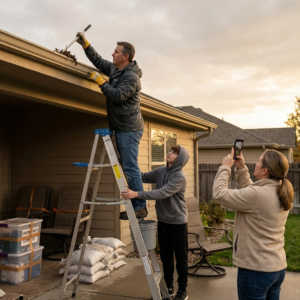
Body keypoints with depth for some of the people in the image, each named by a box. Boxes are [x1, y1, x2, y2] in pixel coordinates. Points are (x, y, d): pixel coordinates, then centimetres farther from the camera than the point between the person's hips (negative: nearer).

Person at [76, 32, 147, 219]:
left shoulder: (132, 77, -15)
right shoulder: (114, 69, 13)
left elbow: (118, 95, -24)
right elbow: (98, 61, 24)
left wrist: (100, 81, -16)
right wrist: (85, 44, 15)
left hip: (129, 129, -10)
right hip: (122, 128, 10)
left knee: (130, 167, -11)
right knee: (128, 167, 11)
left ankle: (140, 207, -5)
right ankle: (135, 205, 18)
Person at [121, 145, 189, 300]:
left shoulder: (179, 177, -20)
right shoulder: (161, 171, 3)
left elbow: (162, 193, -31)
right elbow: (143, 177, 7)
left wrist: (137, 194, -39)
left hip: (178, 222, -6)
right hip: (162, 221, 7)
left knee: (180, 258, 7)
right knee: (166, 257, 16)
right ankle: (168, 287, 31)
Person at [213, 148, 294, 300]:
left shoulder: (257, 195, -25)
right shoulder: (280, 193, 2)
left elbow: (219, 194, -17)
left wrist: (225, 167, -6)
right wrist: (241, 168, 11)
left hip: (256, 269, -8)